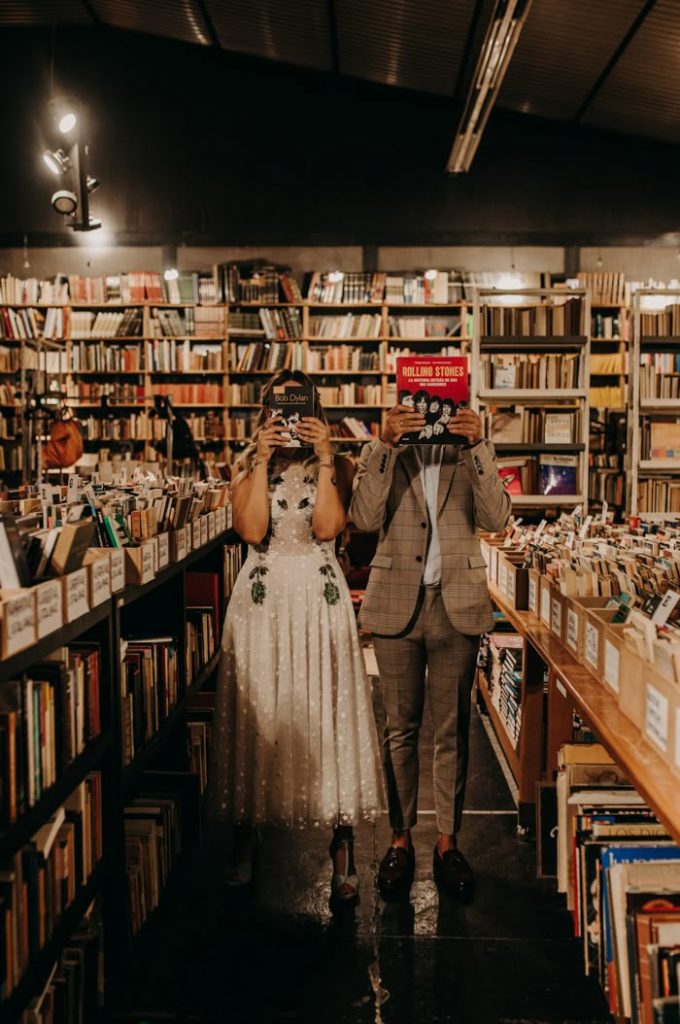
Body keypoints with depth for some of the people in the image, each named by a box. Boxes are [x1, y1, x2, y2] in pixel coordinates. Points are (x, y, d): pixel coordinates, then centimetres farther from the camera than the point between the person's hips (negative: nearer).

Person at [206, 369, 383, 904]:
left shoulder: (338, 466, 7)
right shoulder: (247, 467, 8)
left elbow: (328, 527, -10)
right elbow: (252, 529, -9)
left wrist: (325, 459, -11)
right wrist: (263, 460, -10)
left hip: (320, 597, 0)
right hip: (263, 597, 1)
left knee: (327, 711, -1)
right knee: (258, 711, 3)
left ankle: (343, 845, 9)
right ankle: (247, 835, 17)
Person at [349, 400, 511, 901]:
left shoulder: (472, 453, 6)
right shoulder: (381, 453, 4)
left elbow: (497, 517, -10)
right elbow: (365, 517, -14)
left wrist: (478, 446, -18)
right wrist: (387, 444, -20)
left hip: (458, 605, 1)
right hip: (398, 604, 0)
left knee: (453, 731, 8)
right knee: (400, 729, 9)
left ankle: (448, 842, 20)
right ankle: (401, 839, 22)